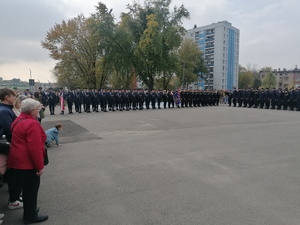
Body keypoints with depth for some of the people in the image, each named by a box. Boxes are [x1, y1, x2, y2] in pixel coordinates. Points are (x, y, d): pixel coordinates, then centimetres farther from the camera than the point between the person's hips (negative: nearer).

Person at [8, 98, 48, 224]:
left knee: (26, 188, 22)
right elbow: (35, 148, -25)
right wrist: (40, 166, -17)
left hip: (17, 161, 10)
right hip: (28, 163, -10)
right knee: (31, 190, 6)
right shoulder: (31, 123, -21)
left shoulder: (19, 121, 11)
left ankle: (29, 211, 37)